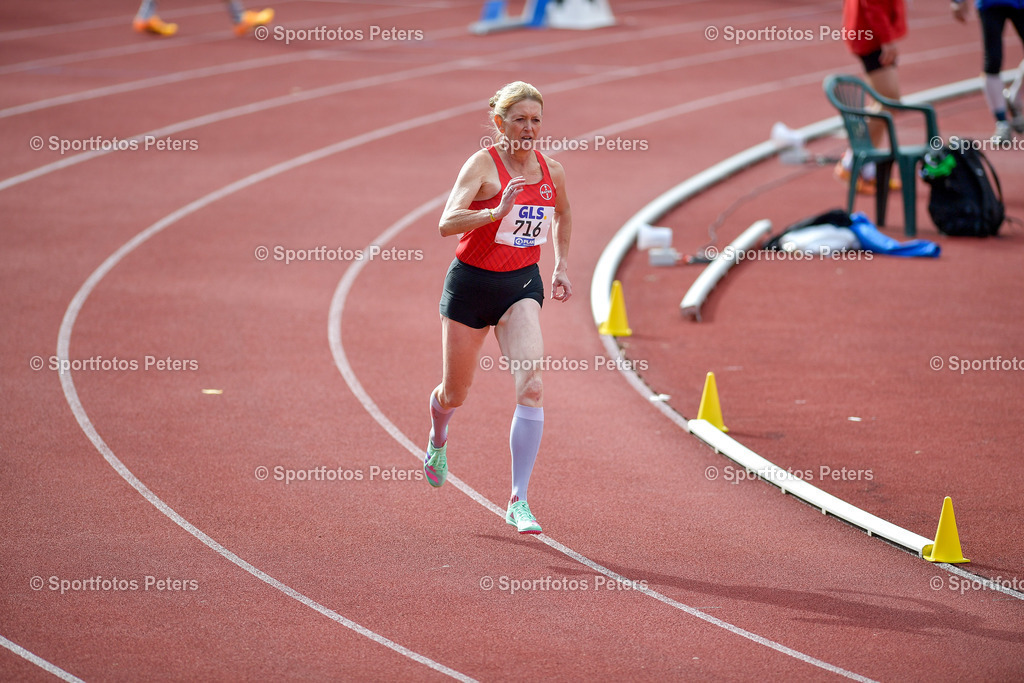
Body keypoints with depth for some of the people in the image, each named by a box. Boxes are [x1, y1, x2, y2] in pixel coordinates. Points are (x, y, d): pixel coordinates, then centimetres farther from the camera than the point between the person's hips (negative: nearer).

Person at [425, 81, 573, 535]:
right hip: (472, 281, -3)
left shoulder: (551, 172, 1)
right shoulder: (483, 164, -15)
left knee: (531, 386, -18)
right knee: (455, 393, 14)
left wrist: (561, 266, 16)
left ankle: (518, 502, -17)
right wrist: (497, 211, -41)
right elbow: (447, 224, -28)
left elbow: (562, 215, 25)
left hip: (522, 285, 3)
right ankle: (438, 439, 53)